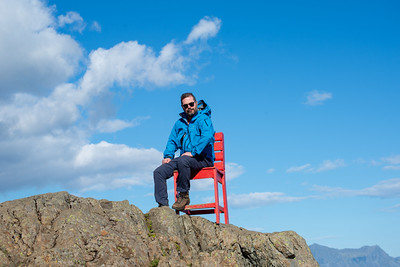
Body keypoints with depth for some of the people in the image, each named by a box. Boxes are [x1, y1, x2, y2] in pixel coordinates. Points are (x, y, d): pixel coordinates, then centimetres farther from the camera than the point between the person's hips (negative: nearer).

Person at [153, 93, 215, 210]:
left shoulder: (203, 119, -4)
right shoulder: (179, 123, 19)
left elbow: (207, 136, -21)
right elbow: (172, 141, 23)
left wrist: (193, 152, -26)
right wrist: (168, 156, 5)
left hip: (203, 159, -7)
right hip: (186, 158, 7)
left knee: (182, 160, -39)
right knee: (159, 172, -12)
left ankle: (184, 195, -22)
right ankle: (163, 204, -12)